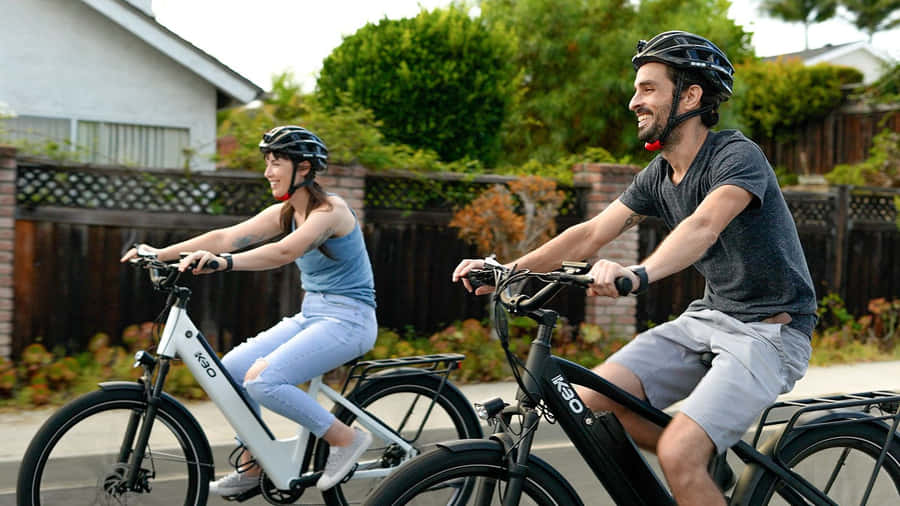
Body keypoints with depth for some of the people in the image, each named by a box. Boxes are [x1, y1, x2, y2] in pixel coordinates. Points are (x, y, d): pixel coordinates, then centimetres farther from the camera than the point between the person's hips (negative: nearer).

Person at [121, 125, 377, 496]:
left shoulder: (329, 209, -17)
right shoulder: (284, 213, 8)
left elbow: (285, 251, -34)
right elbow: (227, 236, -1)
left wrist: (224, 263, -47)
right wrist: (163, 253, -10)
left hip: (347, 319, -9)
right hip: (311, 315, 9)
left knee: (262, 380, -25)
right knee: (231, 368, -3)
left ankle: (345, 438, -9)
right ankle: (251, 467, 11)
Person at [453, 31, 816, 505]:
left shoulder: (737, 156, -18)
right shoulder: (658, 176, 7)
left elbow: (704, 226, -37)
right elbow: (591, 233, 5)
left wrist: (637, 274, -54)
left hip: (770, 331, -8)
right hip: (707, 318, 8)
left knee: (679, 454, -25)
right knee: (593, 400, -7)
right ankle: (708, 465, 12)